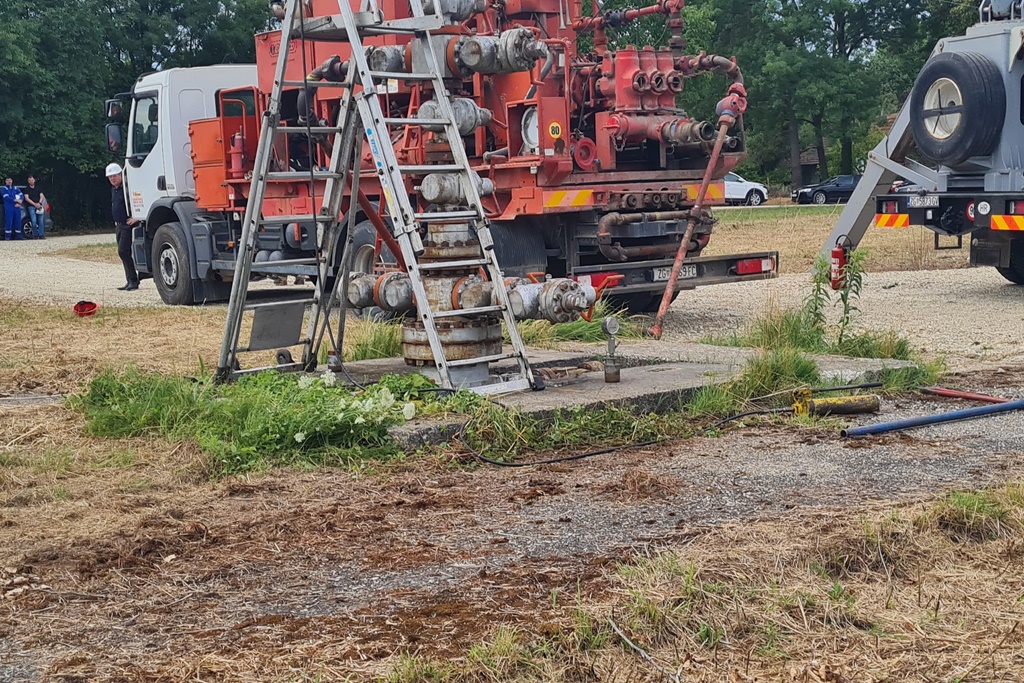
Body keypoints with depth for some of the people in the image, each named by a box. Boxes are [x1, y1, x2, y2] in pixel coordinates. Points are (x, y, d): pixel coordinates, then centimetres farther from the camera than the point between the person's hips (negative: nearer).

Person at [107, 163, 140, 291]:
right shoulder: (113, 189, 15)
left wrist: (137, 217, -23)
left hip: (128, 224, -10)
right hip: (119, 226, 10)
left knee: (123, 251, -14)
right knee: (123, 253, 9)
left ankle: (133, 280, -11)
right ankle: (131, 281, 13)